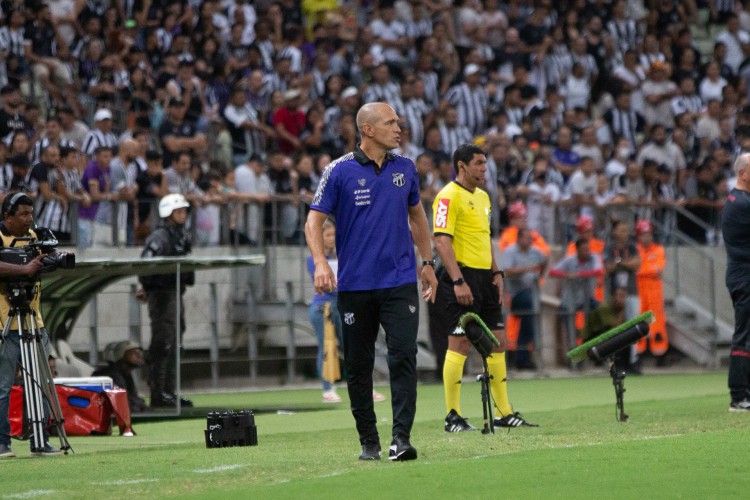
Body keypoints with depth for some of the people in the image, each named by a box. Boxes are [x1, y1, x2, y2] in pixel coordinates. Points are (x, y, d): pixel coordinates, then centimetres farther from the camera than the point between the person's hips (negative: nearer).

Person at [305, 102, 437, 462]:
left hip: (400, 281, 2)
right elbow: (314, 220, -3)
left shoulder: (405, 169, 9)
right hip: (355, 285, -2)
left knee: (403, 358, -12)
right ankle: (368, 442, 15)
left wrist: (427, 262, 22)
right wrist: (320, 263, -18)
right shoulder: (339, 171, -3)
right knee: (358, 367, 5)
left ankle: (401, 438, -15)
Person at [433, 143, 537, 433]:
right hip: (462, 277, -9)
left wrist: (496, 273, 17)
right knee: (460, 344, -8)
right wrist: (458, 281, -23)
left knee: (497, 342, 10)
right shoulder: (449, 196, -11)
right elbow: (442, 240, -18)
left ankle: (504, 413, 17)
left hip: (484, 278, 9)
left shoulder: (482, 196, 18)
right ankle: (453, 417, -3)